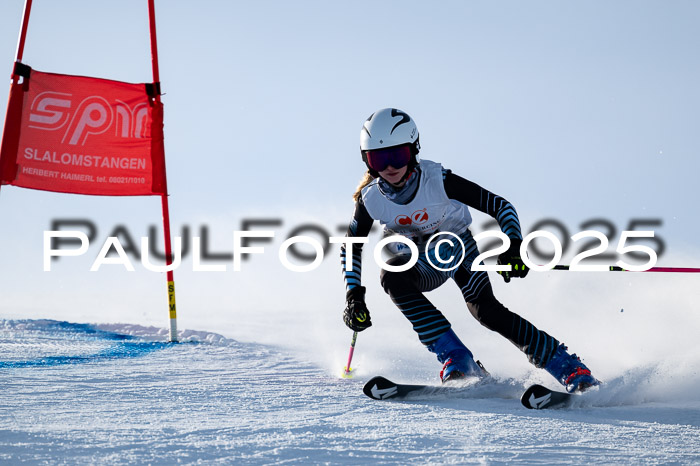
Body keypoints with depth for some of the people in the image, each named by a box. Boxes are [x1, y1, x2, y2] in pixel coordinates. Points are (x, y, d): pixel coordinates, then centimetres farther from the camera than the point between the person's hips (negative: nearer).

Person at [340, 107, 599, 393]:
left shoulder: (437, 180, -27)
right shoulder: (370, 199, -19)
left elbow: (498, 206, -23)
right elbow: (351, 247, -2)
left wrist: (513, 247, -39)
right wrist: (354, 295, -12)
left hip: (457, 247, -2)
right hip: (420, 263, 3)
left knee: (486, 310, -25)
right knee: (391, 276, -31)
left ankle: (570, 369, -20)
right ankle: (455, 359, -31)